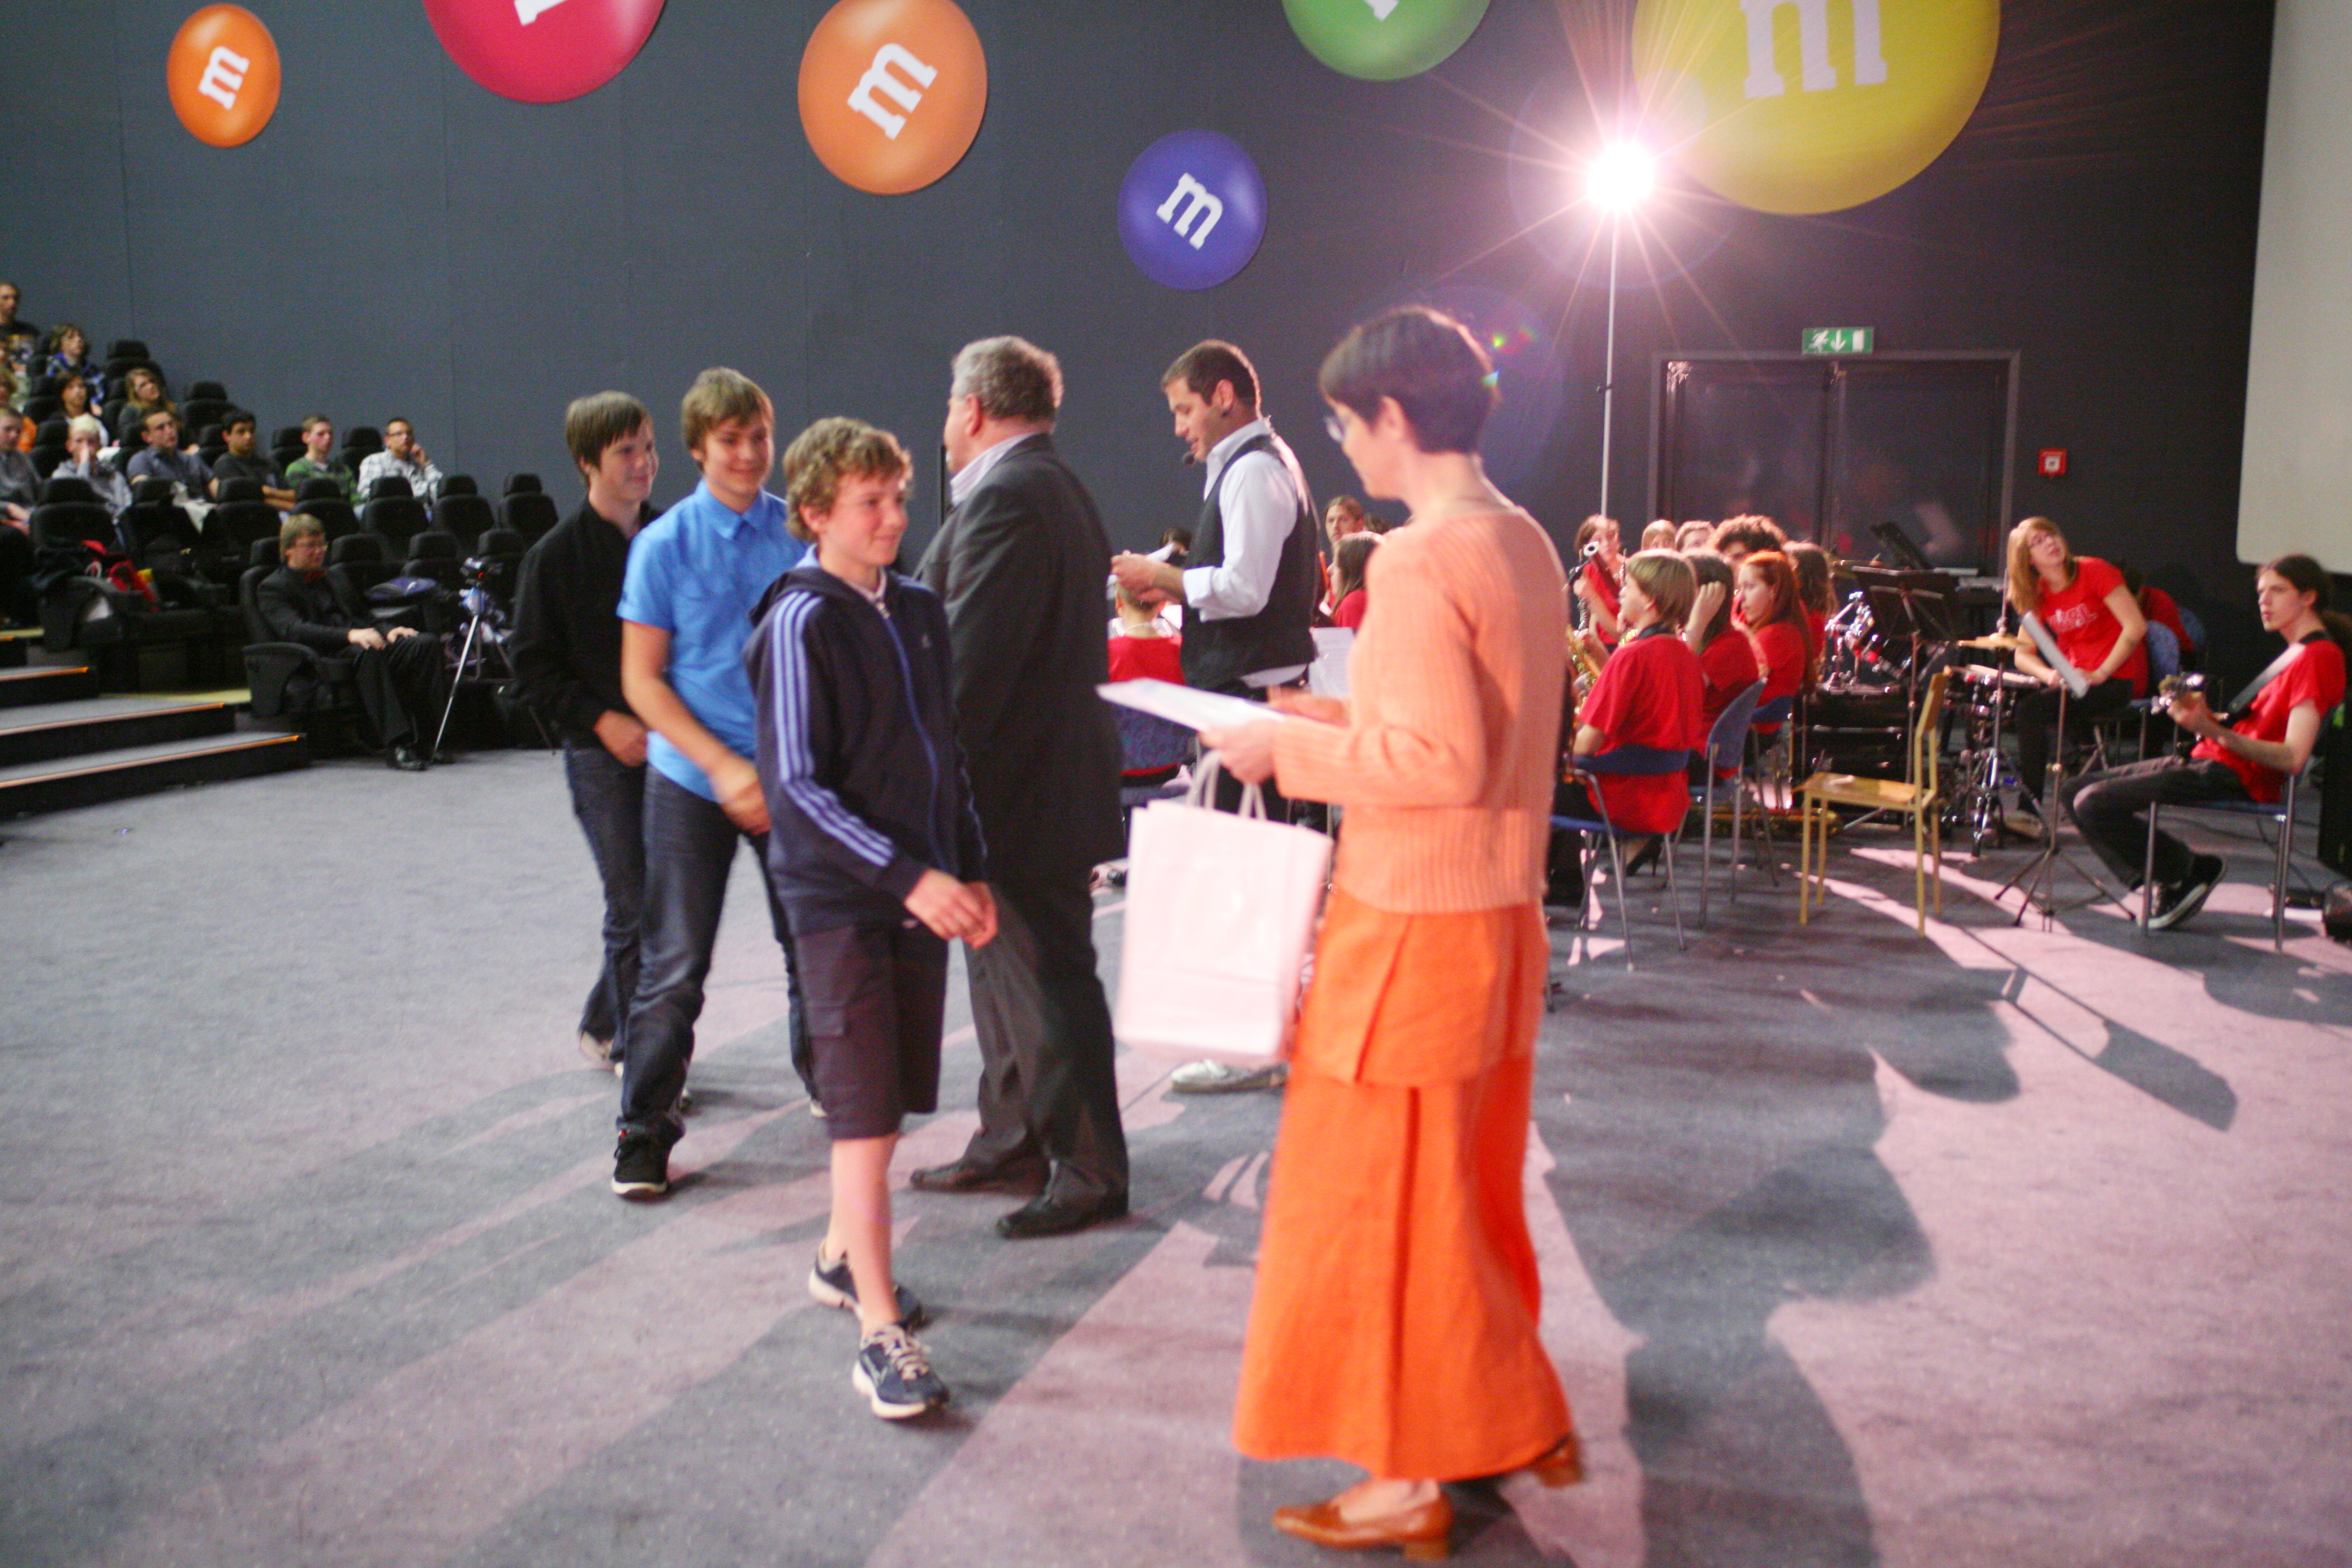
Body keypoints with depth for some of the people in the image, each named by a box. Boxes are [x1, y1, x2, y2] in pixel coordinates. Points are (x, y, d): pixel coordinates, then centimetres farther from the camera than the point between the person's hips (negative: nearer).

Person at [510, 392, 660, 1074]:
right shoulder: (556, 555, -4)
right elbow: (532, 661, -2)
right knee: (633, 904, -5)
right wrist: (601, 720, -13)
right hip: (601, 753, -4)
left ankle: (602, 1023, 28)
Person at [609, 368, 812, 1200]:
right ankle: (644, 1131, 13)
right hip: (692, 781, -2)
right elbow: (642, 678, -5)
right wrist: (724, 766, -15)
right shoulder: (665, 545, -5)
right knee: (673, 965, 0)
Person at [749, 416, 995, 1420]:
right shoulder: (802, 623, -11)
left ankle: (842, 1256, 34)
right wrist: (910, 879, -21)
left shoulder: (920, 612, 10)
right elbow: (798, 785, -16)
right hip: (840, 897, -6)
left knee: (891, 1102, 14)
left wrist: (969, 873, 12)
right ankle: (879, 1330, 0)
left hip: (921, 890, 6)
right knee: (863, 1112, -5)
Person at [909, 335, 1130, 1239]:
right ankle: (1011, 1144, 31)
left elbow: (973, 659, -24)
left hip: (1023, 788, -11)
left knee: (1047, 977, -2)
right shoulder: (1051, 488, 15)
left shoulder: (1008, 498, -18)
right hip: (1039, 774, 11)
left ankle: (1090, 1173, 9)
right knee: (1007, 970, 19)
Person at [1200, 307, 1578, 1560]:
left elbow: (1442, 762, -24)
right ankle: (1516, 1418, 36)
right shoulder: (1524, 543, 8)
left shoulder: (1418, 560, -20)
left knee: (1382, 1197, 5)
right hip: (1497, 911, 9)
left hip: (1412, 927, -9)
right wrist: (1346, 718, 14)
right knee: (1469, 1183, 22)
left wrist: (1292, 752, -14)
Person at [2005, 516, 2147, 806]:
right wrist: (2050, 675, -16)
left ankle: (2032, 809, -15)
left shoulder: (2093, 571, -11)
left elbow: (2136, 626, -18)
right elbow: (2023, 655, 5)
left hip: (2117, 681, -6)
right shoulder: (2038, 595, 7)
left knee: (2032, 710, -23)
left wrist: (2100, 674, -20)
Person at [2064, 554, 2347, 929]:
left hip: (2235, 776, -10)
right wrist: (2205, 712, 5)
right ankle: (2172, 882, 5)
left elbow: (2293, 758, -22)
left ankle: (2190, 871, -2)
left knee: (2094, 804, -23)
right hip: (2209, 760, 10)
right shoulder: (2297, 651, 20)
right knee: (2075, 792, 6)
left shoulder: (2319, 657, -12)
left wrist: (2211, 729, -30)